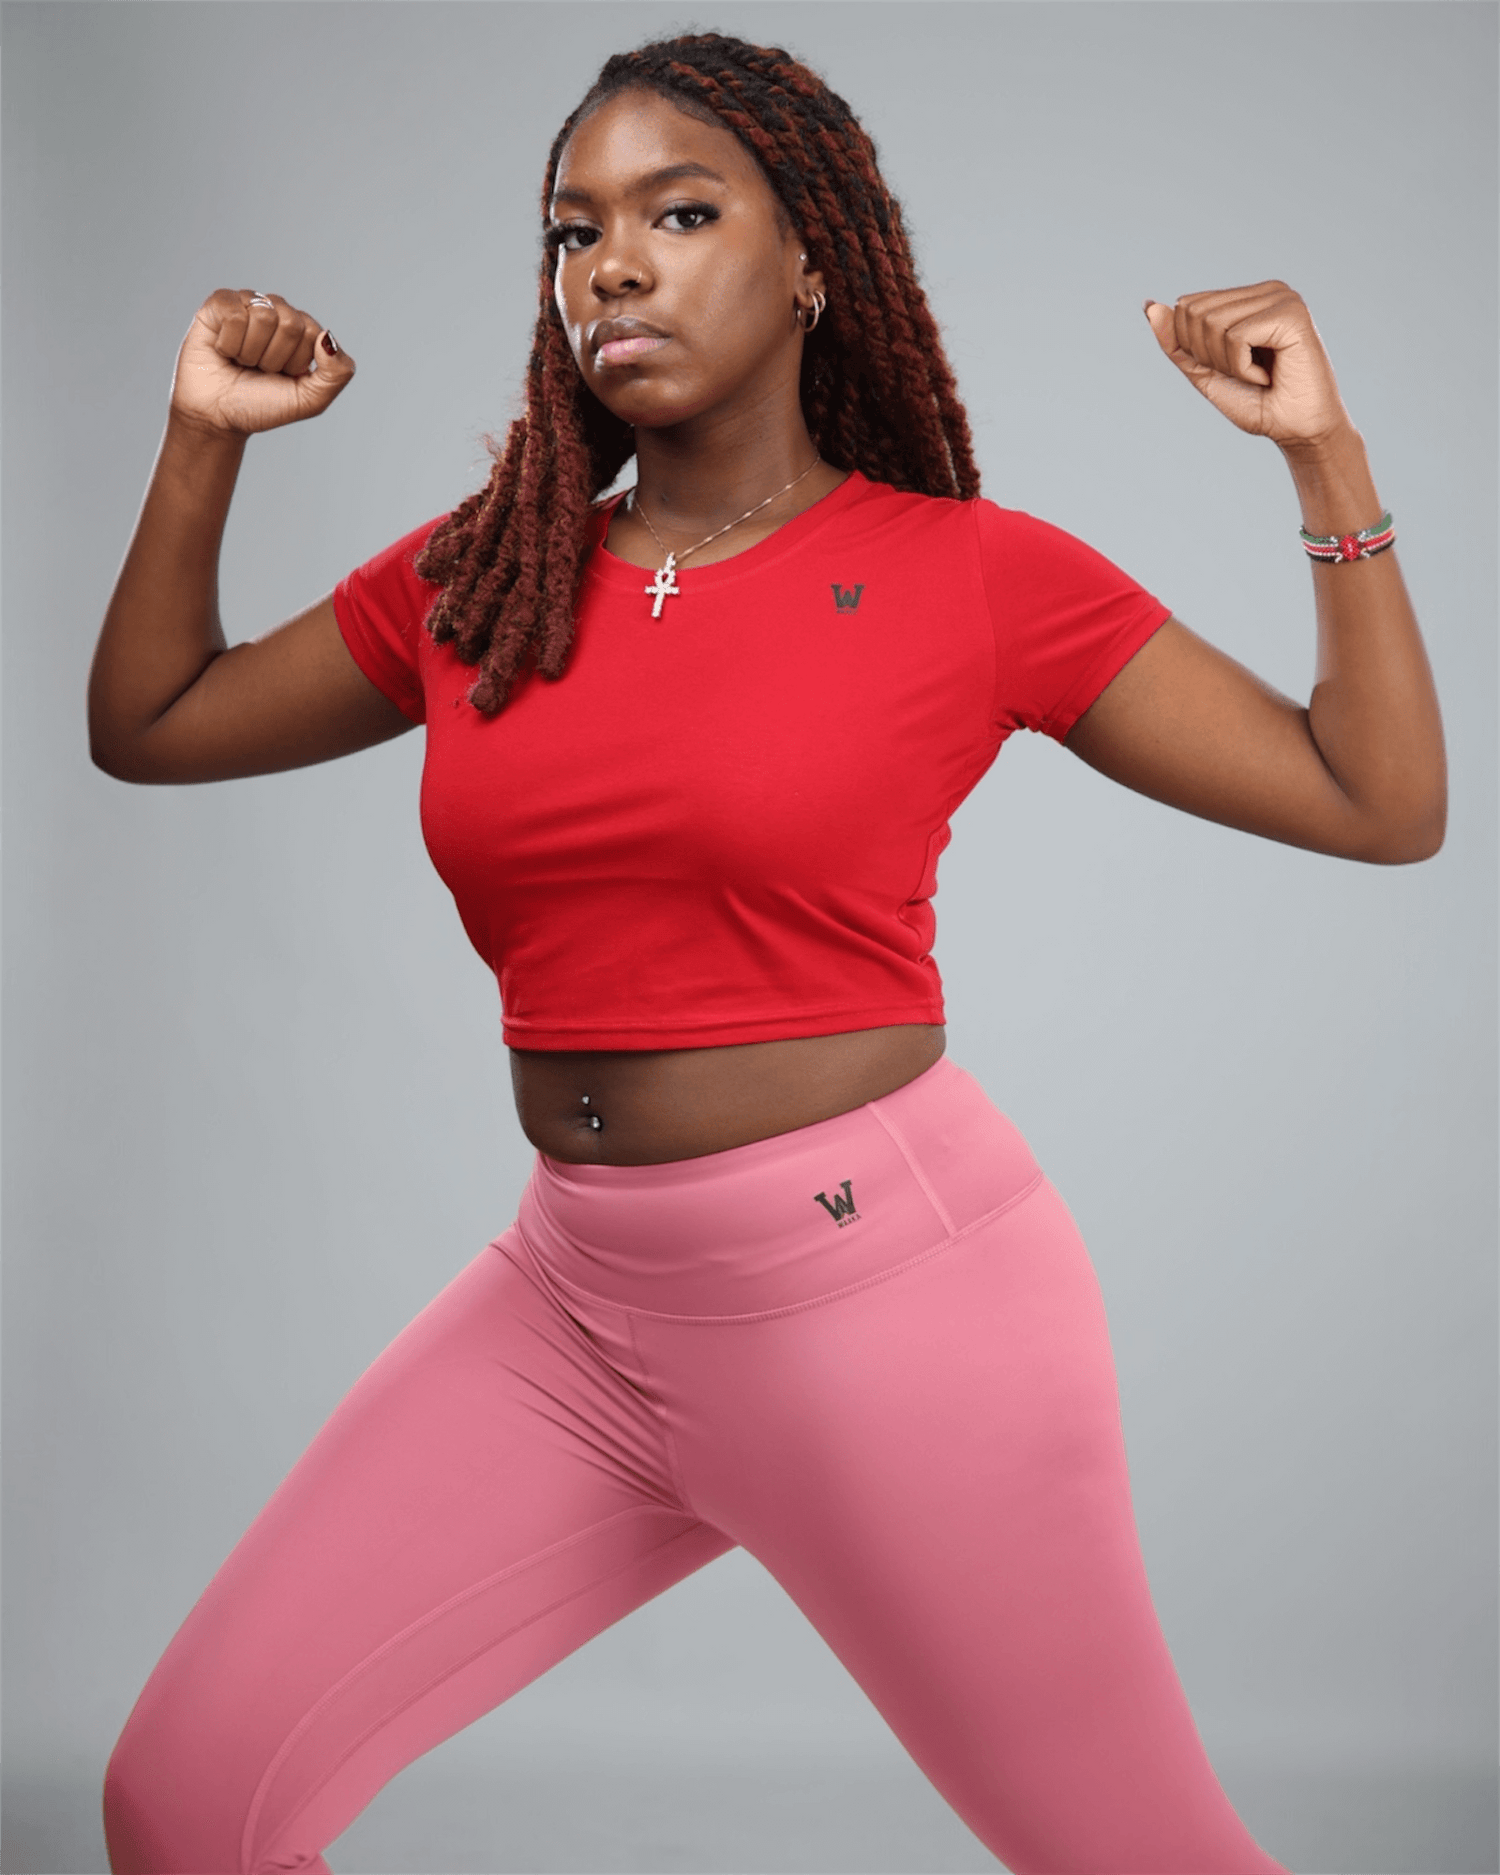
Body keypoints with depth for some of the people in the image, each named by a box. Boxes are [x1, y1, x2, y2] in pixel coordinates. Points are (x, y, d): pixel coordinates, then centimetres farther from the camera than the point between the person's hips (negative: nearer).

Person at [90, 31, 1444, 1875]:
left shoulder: (975, 573, -4)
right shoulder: (477, 581, 7)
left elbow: (1383, 803, -2)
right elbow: (145, 725, 18)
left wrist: (1324, 454, -7)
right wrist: (203, 442, 9)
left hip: (885, 1291, -4)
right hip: (575, 1303, 4)